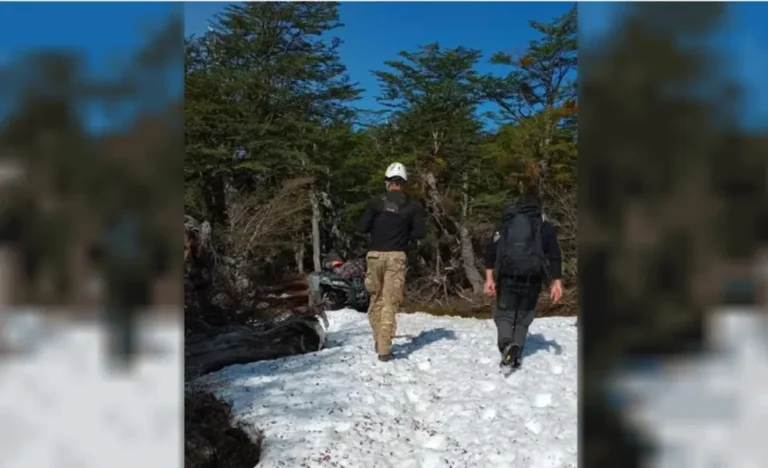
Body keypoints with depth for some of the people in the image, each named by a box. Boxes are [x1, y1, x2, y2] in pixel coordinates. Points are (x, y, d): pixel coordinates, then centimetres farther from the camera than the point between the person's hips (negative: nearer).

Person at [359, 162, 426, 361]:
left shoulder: (375, 202, -1)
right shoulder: (412, 206, 1)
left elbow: (363, 228, -5)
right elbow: (421, 232, -4)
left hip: (375, 255, 1)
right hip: (396, 256, -1)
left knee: (376, 298, 18)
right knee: (390, 301, 0)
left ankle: (379, 341, 24)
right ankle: (384, 348, -5)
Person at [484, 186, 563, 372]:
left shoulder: (507, 221, 10)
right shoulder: (545, 225, 9)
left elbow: (491, 250, 3)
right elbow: (555, 255, 3)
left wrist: (489, 278, 3)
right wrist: (557, 283, 4)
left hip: (507, 276, 0)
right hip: (532, 278, 1)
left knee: (504, 314, 9)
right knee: (523, 317, 14)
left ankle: (507, 346, -18)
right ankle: (516, 356, 10)